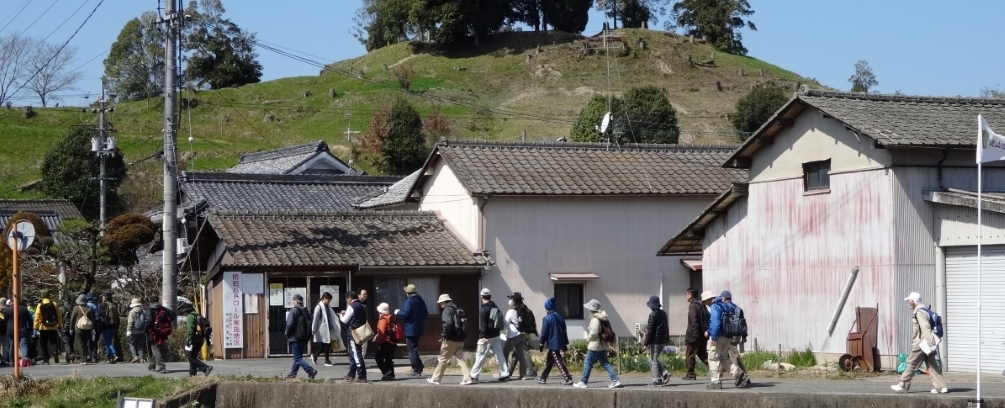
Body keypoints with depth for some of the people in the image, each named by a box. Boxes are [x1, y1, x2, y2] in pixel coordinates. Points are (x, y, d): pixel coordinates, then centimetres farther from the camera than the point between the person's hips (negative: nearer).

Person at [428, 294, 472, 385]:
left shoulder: (447, 310, -9)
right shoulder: (458, 310, 17)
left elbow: (448, 323, -26)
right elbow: (464, 324, 19)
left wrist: (444, 335, -16)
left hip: (450, 340, -7)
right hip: (460, 340, 8)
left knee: (442, 359, 4)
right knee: (460, 359, 6)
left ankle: (435, 379, 12)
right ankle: (467, 378, -7)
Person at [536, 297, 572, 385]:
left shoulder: (547, 318, -12)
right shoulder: (559, 317, 9)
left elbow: (544, 332, -11)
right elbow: (565, 331, 13)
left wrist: (541, 344, -1)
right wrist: (565, 343, 19)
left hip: (552, 344, -8)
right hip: (560, 344, 8)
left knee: (558, 362, -7)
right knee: (549, 361, 17)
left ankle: (568, 379, -15)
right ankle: (543, 378, 25)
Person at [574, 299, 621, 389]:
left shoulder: (595, 319, -18)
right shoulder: (602, 318, 10)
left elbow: (594, 333, -24)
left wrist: (588, 339, -6)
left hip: (594, 346, -9)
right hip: (602, 345, 9)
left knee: (587, 363, 2)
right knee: (605, 364, 9)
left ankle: (583, 382, 8)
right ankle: (615, 380, 3)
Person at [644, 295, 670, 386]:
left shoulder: (653, 315, -14)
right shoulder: (664, 314, 11)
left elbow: (650, 330, -15)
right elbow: (667, 327, 17)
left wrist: (646, 342, -11)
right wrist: (667, 340, 23)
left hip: (655, 341, -8)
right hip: (663, 340, 8)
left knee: (653, 360, -1)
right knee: (655, 359, 19)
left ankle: (657, 380, -2)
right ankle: (665, 373, 5)